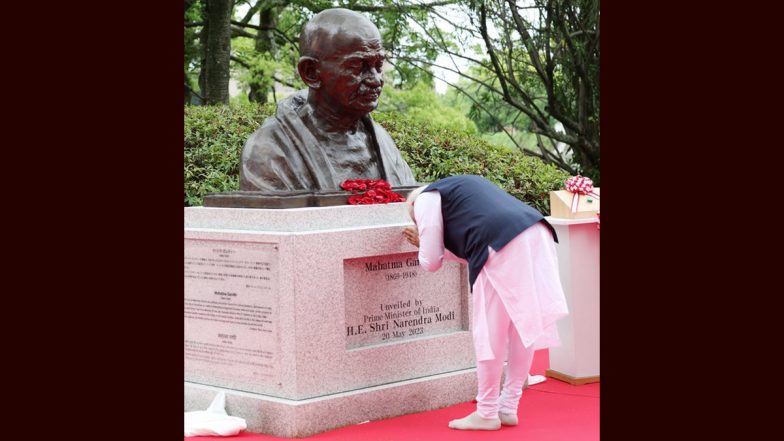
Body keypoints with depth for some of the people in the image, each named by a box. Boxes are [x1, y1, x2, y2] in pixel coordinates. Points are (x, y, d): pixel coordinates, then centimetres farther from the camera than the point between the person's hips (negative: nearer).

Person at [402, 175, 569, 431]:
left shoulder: (425, 199, 14)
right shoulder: (461, 187, 38)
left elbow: (432, 262, 12)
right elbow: (471, 254, 38)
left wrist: (425, 247, 33)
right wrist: (428, 243, 41)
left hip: (503, 248, -8)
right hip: (536, 238, 8)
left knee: (489, 333, 3)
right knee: (524, 328, 13)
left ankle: (487, 414, 11)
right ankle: (508, 408, 22)